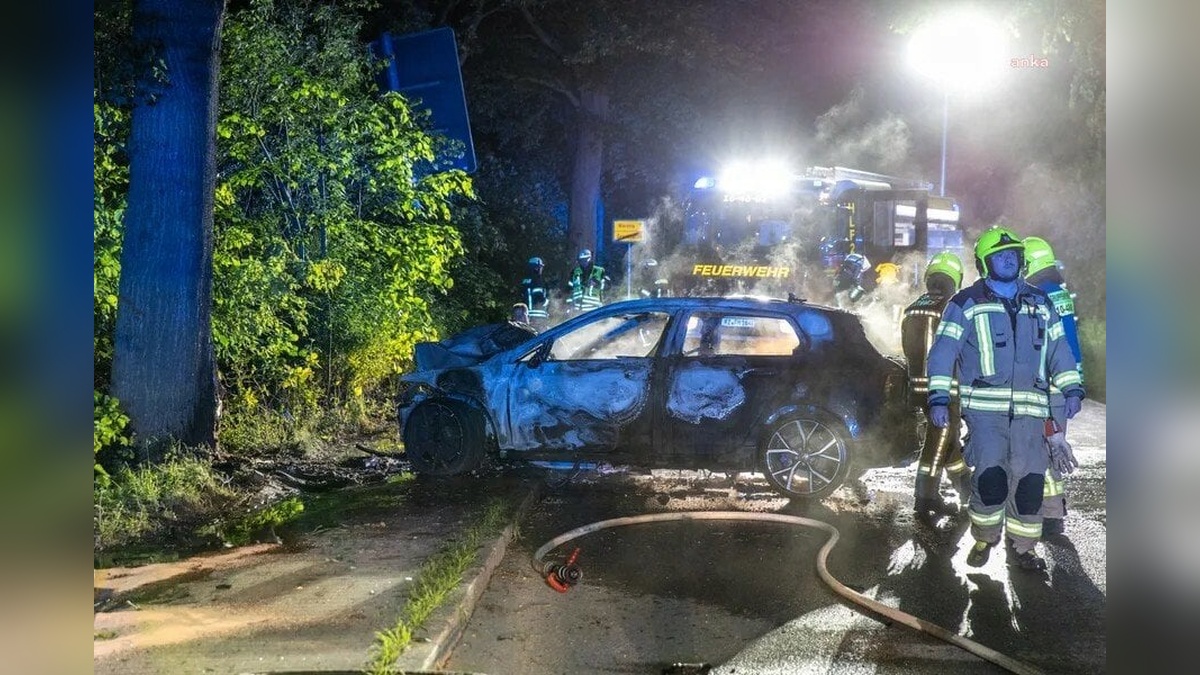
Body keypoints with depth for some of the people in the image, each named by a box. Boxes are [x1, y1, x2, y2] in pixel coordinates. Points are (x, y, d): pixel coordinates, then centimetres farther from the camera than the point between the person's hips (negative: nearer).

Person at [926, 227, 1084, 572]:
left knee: (1030, 478, -2)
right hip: (984, 406, -3)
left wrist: (1072, 388, 9)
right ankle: (984, 539, 6)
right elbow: (943, 352, 1)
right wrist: (938, 398, -8)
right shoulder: (967, 303, 6)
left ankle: (1022, 547, 12)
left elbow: (1059, 348, 22)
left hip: (1029, 408, 4)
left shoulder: (1040, 303, 19)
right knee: (990, 475, -14)